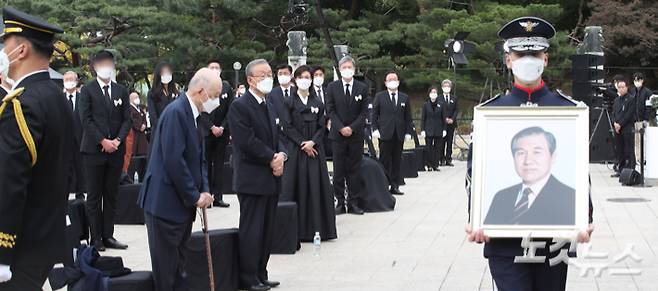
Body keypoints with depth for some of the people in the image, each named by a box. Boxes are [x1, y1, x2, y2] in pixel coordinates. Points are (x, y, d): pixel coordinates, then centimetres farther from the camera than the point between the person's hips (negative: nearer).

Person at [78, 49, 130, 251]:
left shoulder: (121, 91, 12)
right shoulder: (87, 90, 1)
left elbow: (127, 119, 8)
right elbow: (86, 120, -6)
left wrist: (118, 140, -8)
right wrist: (103, 141, -14)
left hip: (116, 150, 4)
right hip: (94, 149, -3)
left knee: (111, 195, 5)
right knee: (94, 195, 0)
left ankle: (108, 236, 10)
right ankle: (96, 238, 3)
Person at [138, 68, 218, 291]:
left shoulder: (192, 113, 12)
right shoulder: (176, 112, -18)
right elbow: (173, 161, -23)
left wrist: (204, 191, 2)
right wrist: (194, 196, -15)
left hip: (183, 204, 10)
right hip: (166, 203, -10)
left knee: (178, 266, 16)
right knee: (166, 270, -1)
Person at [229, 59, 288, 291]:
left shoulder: (270, 106, 16)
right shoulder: (240, 106, -10)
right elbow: (247, 142, -18)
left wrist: (282, 155, -4)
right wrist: (272, 158, -13)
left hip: (272, 177, 8)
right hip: (252, 179, -8)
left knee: (267, 230, 11)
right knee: (251, 230, -3)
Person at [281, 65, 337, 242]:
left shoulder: (318, 104, 11)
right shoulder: (289, 103, 2)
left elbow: (321, 127, 6)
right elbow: (287, 127, -4)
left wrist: (312, 142, -11)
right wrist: (303, 144, -12)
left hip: (315, 150, 3)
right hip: (296, 150, -2)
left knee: (316, 186, 0)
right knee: (298, 186, -3)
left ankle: (316, 226, 5)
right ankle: (298, 228, 0)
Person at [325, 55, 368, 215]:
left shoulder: (362, 88, 4)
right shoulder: (332, 87, 4)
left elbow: (364, 112, 2)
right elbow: (330, 110, 1)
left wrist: (352, 128, -11)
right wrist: (340, 128, -11)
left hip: (356, 134, 0)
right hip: (337, 134, 0)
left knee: (354, 170, 2)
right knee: (339, 170, 1)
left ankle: (353, 203, 7)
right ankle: (340, 202, 6)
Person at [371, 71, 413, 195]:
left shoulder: (405, 98, 12)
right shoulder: (379, 96, 6)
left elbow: (408, 117, 12)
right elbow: (374, 114, 5)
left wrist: (408, 132, 4)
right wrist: (375, 129, -6)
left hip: (399, 134, 3)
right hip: (385, 134, -3)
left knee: (397, 161, 4)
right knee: (385, 161, -3)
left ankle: (395, 186, 8)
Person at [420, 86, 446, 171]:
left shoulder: (440, 105, 6)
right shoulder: (426, 105, 2)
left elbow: (443, 118, 9)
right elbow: (422, 118, 1)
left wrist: (444, 129, 3)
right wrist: (422, 130, -5)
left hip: (438, 130, 2)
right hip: (428, 130, -2)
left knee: (437, 148, 3)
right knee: (429, 148, -1)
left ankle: (435, 165, 9)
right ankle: (429, 165, 5)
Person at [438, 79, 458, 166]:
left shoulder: (454, 98, 13)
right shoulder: (439, 98, 3)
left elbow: (456, 110, 9)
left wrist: (452, 119, -7)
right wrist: (445, 119, -11)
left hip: (451, 123, 3)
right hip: (442, 124, -3)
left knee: (449, 142, 3)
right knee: (442, 142, -2)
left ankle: (448, 160, 4)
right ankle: (442, 160, 1)